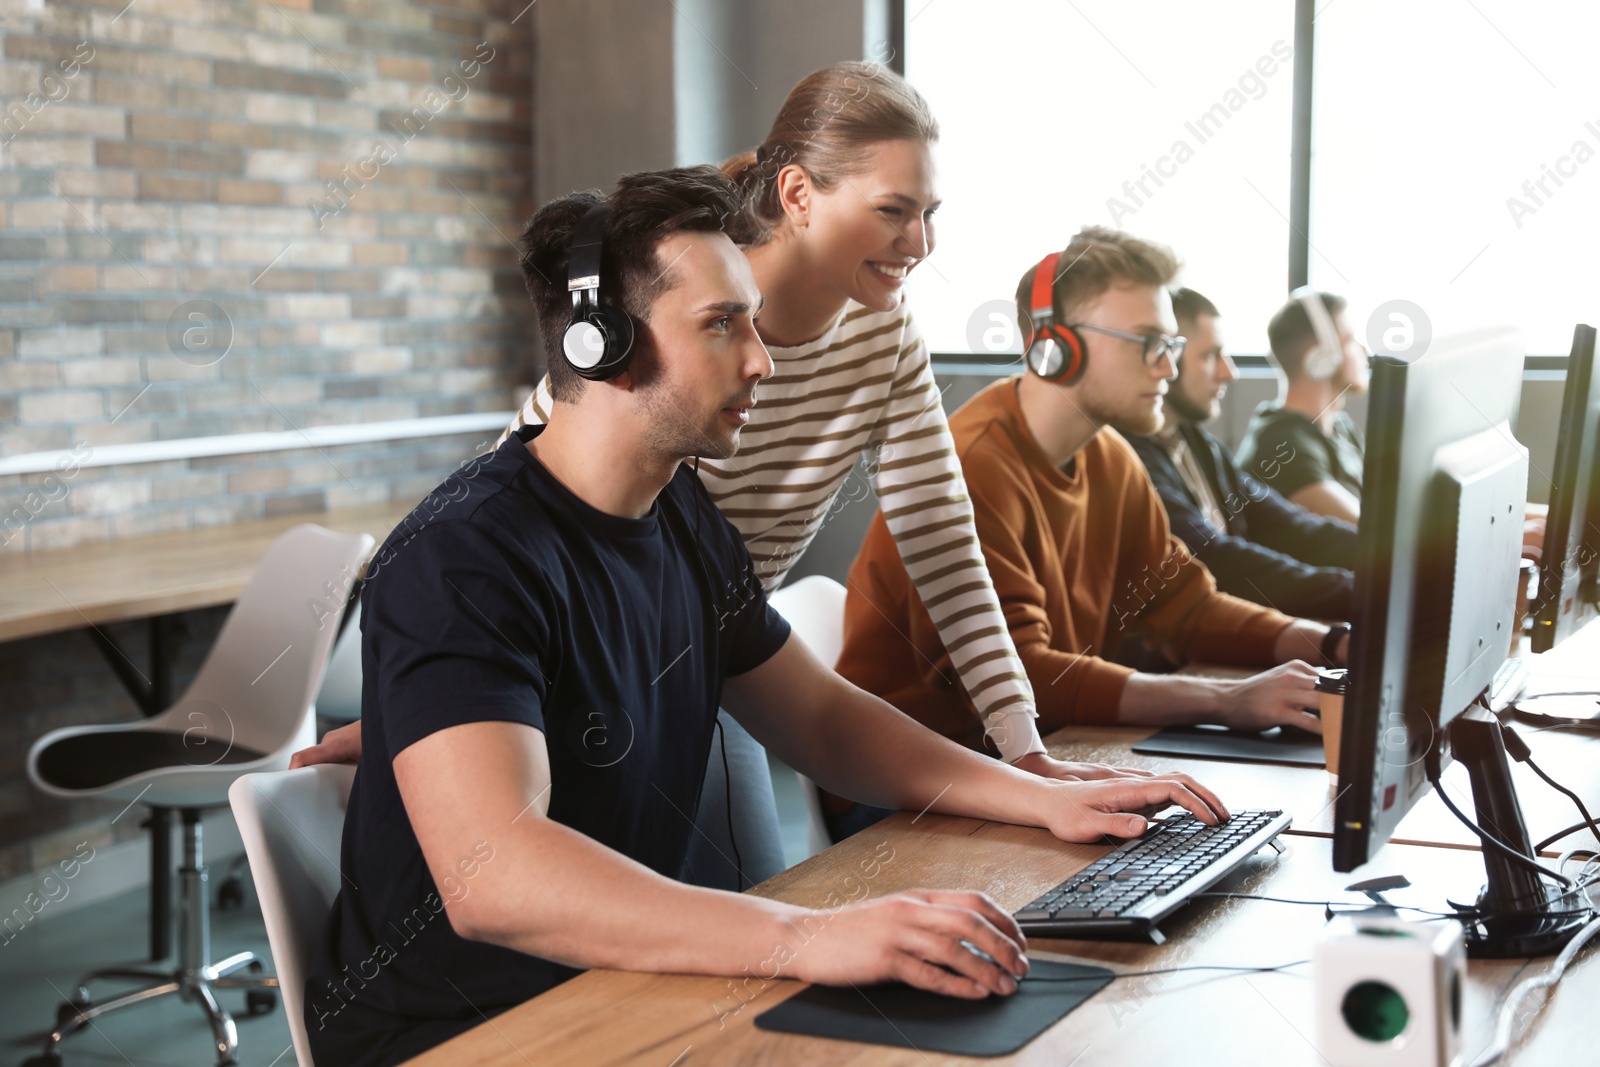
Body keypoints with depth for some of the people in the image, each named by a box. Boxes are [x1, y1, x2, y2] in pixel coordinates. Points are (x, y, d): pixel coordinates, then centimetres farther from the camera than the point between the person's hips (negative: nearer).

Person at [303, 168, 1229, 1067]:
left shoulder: (685, 520, 7)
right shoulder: (463, 560, -21)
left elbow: (822, 716, 17)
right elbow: (492, 876, -34)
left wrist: (1045, 798, 4)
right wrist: (805, 939, -43)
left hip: (623, 990, 8)